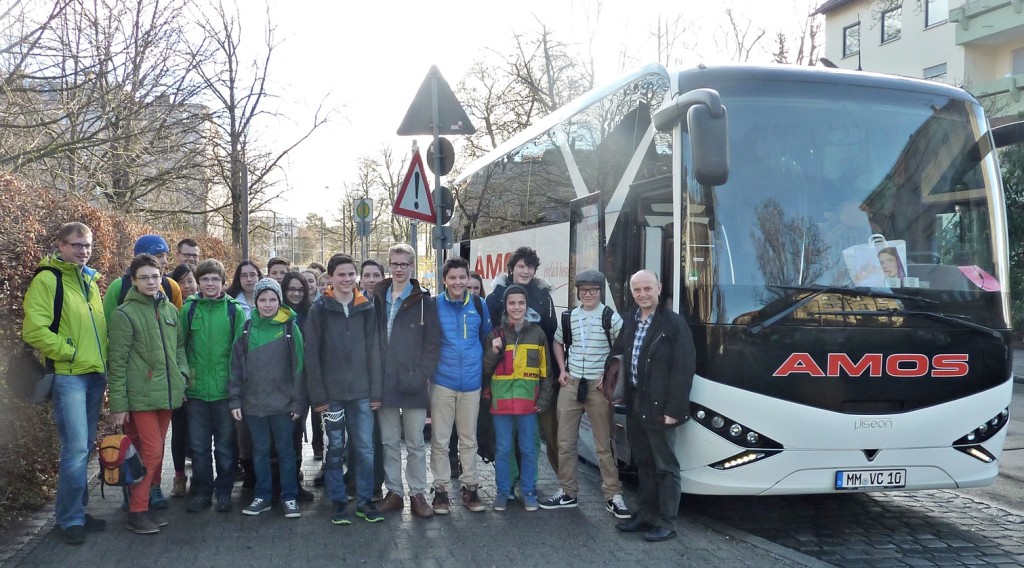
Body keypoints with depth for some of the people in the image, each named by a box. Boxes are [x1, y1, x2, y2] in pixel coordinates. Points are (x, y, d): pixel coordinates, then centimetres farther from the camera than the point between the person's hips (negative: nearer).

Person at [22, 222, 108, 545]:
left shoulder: (90, 280, 15)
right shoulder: (47, 279, -7)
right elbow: (34, 330, -16)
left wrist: (103, 357, 12)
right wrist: (69, 352, -14)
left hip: (96, 374, 7)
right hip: (68, 376, -7)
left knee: (84, 448, 13)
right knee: (75, 449, -10)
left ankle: (77, 511, 23)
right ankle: (70, 518, 3)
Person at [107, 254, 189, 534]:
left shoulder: (170, 310, 10)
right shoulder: (125, 314, -8)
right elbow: (117, 362, -9)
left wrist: (181, 376, 6)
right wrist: (118, 403, -10)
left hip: (167, 394, 6)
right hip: (140, 396, -6)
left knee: (156, 451, 12)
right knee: (151, 451, -7)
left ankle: (150, 500, 23)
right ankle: (137, 511, 3)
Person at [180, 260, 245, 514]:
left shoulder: (234, 310, 0)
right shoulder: (188, 309, 3)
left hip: (225, 388, -1)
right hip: (195, 389, 1)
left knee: (225, 445, 8)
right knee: (198, 445, 9)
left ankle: (224, 491, 20)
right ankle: (201, 491, 22)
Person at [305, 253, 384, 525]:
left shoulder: (366, 308, 5)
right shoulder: (320, 309, -2)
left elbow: (373, 351, 5)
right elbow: (312, 355, -4)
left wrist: (376, 391, 0)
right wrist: (318, 395, -9)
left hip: (361, 391, 2)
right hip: (332, 392, -2)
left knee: (365, 447, 3)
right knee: (335, 448, 6)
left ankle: (365, 500, 15)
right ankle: (339, 502, 16)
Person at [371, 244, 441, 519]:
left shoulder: (423, 301, -1)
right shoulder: (377, 298, 8)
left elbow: (432, 343, -4)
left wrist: (421, 376, -12)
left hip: (412, 383, -3)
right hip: (384, 383, 3)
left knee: (415, 444, 4)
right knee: (389, 442, 11)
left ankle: (418, 494, 14)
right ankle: (394, 492, 21)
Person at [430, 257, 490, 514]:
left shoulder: (478, 304, 2)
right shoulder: (434, 305, -5)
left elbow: (486, 336, 14)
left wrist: (481, 365, 12)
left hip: (471, 381, 2)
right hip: (442, 380, -2)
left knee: (469, 438, 12)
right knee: (440, 439, 4)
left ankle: (469, 486, 22)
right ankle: (440, 488, 14)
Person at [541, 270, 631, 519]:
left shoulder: (611, 318, -5)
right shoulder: (568, 317, 8)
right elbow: (558, 343, 22)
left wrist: (610, 375, -10)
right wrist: (562, 369, 8)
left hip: (598, 387, -4)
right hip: (570, 385, 4)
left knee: (604, 444, 0)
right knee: (565, 442, 7)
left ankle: (613, 496, 7)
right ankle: (568, 493, 18)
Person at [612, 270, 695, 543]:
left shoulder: (674, 323, -12)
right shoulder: (630, 320, 9)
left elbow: (683, 370, -15)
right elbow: (618, 351, 10)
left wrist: (673, 409, -19)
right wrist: (628, 400, 0)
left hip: (659, 407, -7)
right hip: (635, 405, 7)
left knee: (665, 466, 4)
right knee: (643, 464, 17)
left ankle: (666, 523, 12)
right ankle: (645, 515, 28)